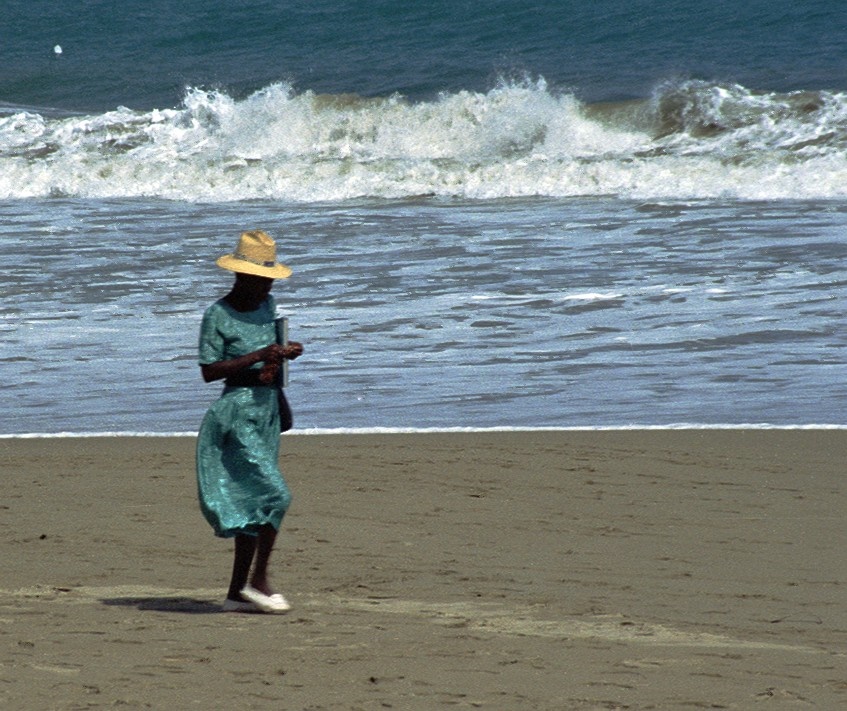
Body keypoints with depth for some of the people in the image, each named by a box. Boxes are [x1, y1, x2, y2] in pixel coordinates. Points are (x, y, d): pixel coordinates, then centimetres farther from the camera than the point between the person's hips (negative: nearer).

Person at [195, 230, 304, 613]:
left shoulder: (267, 305, 11)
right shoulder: (218, 314, -11)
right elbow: (209, 371, -14)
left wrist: (284, 353, 2)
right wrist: (257, 358, -22)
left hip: (267, 408, 8)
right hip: (237, 411, -8)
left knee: (252, 501, 7)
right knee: (274, 493, -15)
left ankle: (237, 593, 11)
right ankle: (258, 580, -6)